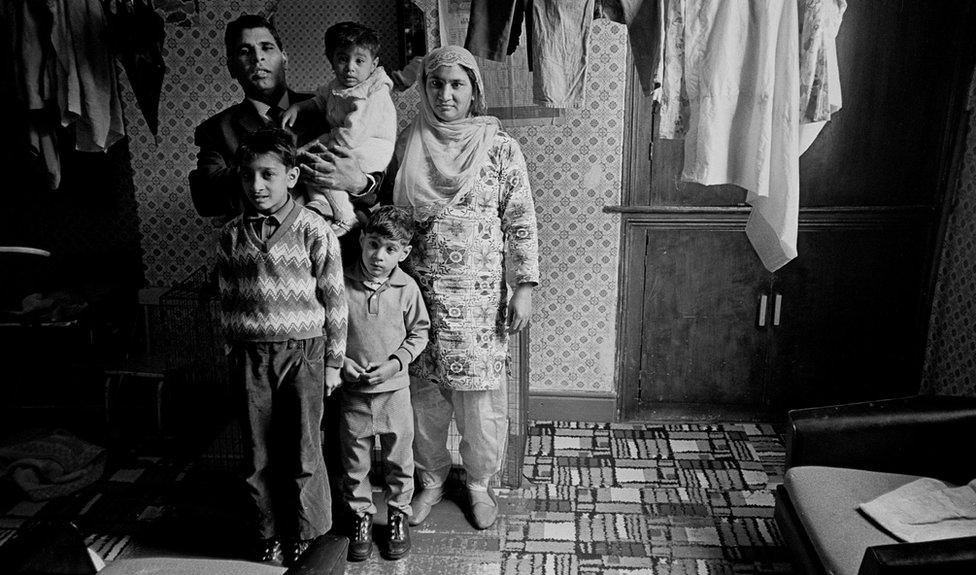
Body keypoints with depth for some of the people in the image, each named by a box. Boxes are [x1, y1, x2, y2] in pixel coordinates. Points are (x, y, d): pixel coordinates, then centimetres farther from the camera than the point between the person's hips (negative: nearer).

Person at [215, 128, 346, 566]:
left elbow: (334, 299, -5)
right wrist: (235, 348, 13)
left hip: (302, 350, -3)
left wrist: (333, 361, -3)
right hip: (251, 354, 4)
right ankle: (270, 533, 31)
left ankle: (309, 535, 25)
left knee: (303, 452, 5)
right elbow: (227, 299, 12)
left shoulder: (314, 230, -9)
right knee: (259, 454, 12)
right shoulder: (232, 235, 3)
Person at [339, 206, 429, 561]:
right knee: (354, 460, 14)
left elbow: (419, 333, 1)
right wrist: (341, 362, -11)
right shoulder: (342, 283, -10)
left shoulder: (406, 288, -9)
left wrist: (396, 362, -11)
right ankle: (361, 515, 34)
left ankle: (399, 514, 34)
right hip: (352, 389, 0)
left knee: (399, 458, 13)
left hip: (394, 388, 0)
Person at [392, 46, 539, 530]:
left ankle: (479, 482, 29)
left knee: (480, 396, 6)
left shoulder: (501, 149, -2)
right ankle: (431, 478, 34)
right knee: (424, 393, 11)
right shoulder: (406, 146, 4)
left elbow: (521, 223, -2)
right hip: (419, 291, 2)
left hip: (480, 296, -2)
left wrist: (524, 287, -7)